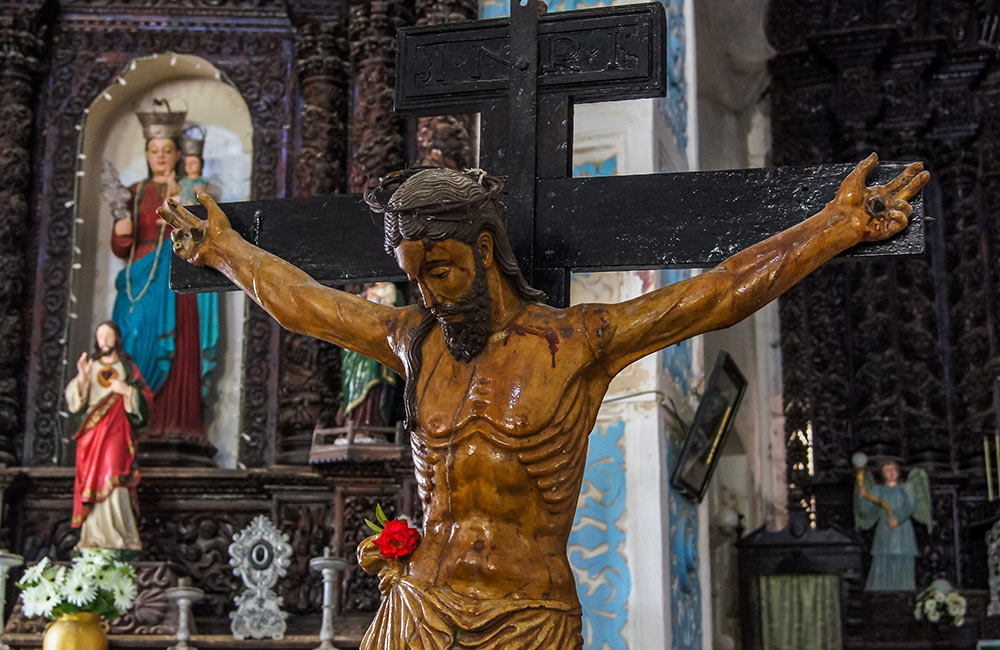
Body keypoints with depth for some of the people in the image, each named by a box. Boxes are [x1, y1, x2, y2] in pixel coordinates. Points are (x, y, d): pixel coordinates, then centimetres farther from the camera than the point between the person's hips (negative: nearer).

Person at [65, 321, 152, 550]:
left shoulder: (127, 367, 8)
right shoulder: (89, 365, 14)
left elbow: (146, 398, 5)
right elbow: (73, 400, 6)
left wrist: (127, 390, -11)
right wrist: (82, 378, -10)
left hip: (116, 433, -3)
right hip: (91, 434, 3)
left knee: (112, 482, -15)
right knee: (91, 483, -3)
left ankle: (124, 538, -12)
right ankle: (93, 537, 1)